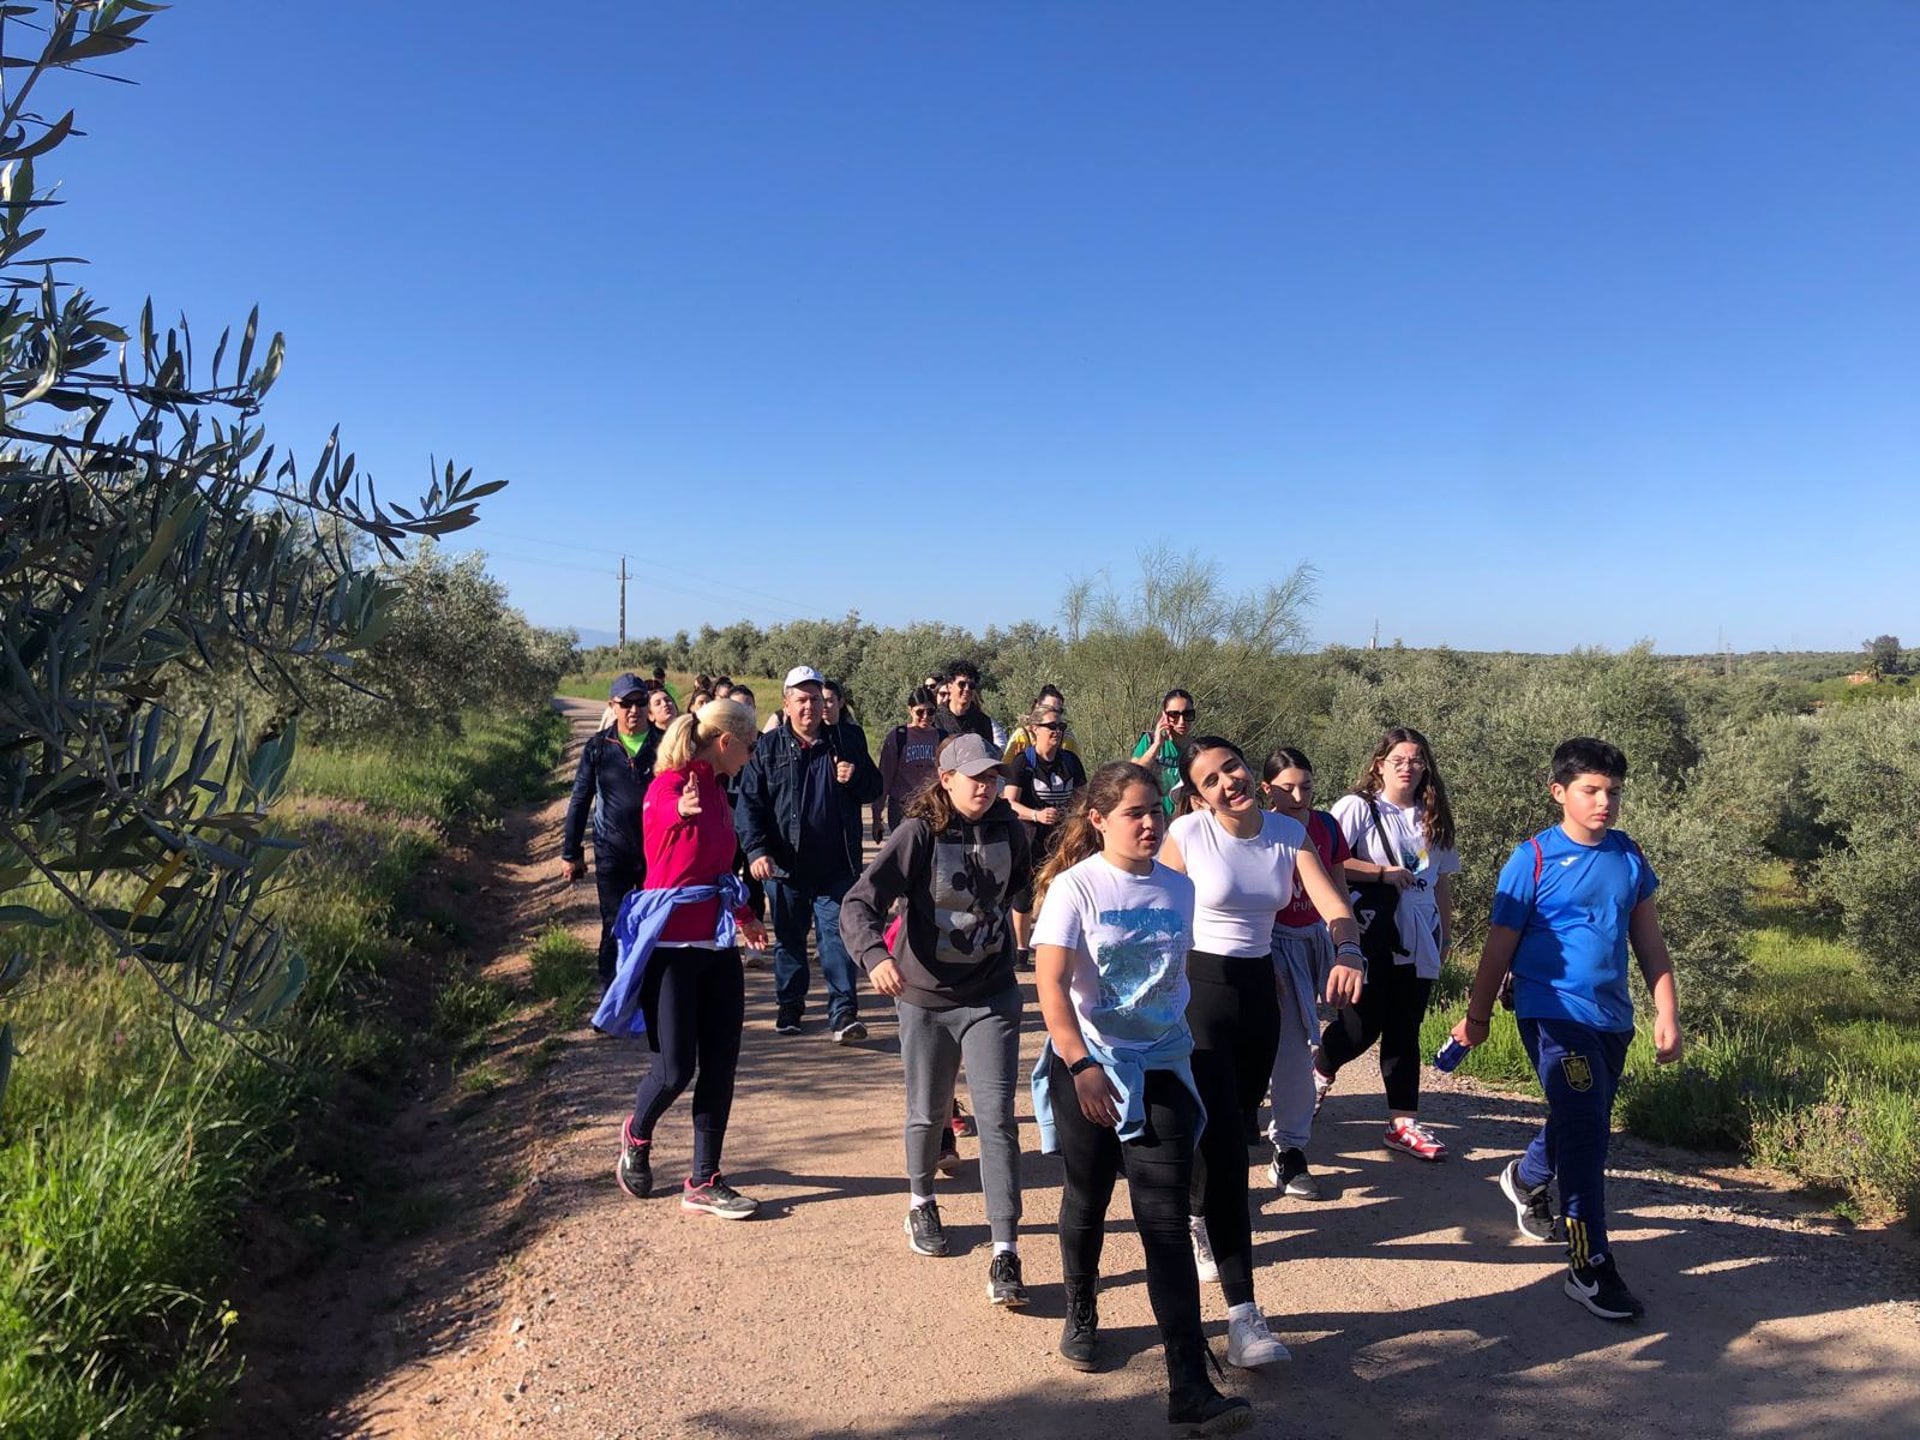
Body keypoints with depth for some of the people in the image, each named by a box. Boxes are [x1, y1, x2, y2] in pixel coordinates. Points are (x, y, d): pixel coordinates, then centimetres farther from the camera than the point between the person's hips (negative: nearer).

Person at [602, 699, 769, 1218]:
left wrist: (743, 915, 38)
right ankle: (636, 1136, 32)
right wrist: (683, 810, -65)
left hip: (716, 944, 8)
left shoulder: (714, 792, 11)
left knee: (720, 1064, 5)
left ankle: (704, 1182, 16)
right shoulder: (668, 786, -14)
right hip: (671, 945, -8)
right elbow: (666, 812, -41)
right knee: (676, 1068, 0)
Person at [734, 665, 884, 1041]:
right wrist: (756, 850, -13)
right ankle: (789, 1006, 30)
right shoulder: (769, 747, 1)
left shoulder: (845, 743, 6)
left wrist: (855, 778, -11)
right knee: (788, 938, 14)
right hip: (785, 866, 0)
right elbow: (748, 802, -2)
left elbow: (874, 789, 12)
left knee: (836, 934, -4)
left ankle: (843, 1013, -3)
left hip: (836, 865, 0)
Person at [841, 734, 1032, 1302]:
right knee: (928, 1115, 14)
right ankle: (921, 1203, 43)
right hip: (925, 998, -1)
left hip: (991, 996, 2)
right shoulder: (918, 834, -17)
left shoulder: (1008, 829, -5)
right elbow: (860, 903, -26)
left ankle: (1005, 1251, 0)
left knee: (997, 1120, -6)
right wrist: (876, 956, -41)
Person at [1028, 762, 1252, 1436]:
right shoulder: (1075, 886, -12)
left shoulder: (1178, 887, 1)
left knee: (1166, 1222, -3)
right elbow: (1050, 983, -15)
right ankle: (1081, 1316, 42)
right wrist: (1081, 1066, -21)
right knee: (1087, 1203, 16)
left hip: (1162, 1069, 2)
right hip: (1088, 1067, -2)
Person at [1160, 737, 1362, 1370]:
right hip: (1198, 988, -5)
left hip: (1259, 990, 5)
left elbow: (1334, 904, -11)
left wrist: (1347, 951, -32)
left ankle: (1199, 1217, 50)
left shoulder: (1288, 833, -1)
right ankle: (1242, 1311, -11)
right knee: (1224, 1141, -12)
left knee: (1236, 1125, 18)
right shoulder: (1186, 833, -12)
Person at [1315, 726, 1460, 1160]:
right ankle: (1319, 1073, 26)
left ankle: (1403, 1123, 12)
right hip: (1372, 935, -5)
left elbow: (1442, 879, 20)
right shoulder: (1357, 808, -6)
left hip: (1417, 939, 5)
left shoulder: (1432, 818, 13)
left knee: (1404, 1029, 7)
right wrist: (1382, 872, -18)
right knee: (1364, 1023, -4)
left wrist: (1447, 930, 19)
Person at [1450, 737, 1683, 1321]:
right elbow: (1500, 945, -5)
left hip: (1611, 1017, 6)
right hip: (1555, 1014, -6)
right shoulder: (1534, 859, -9)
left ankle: (1527, 1178, 51)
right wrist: (1477, 1015, 0)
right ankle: (1590, 1268, -2)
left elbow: (1651, 944, 13)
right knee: (1587, 1128, -11)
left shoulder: (1630, 858, 6)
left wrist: (1667, 1015, 8)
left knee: (1580, 1122, 21)